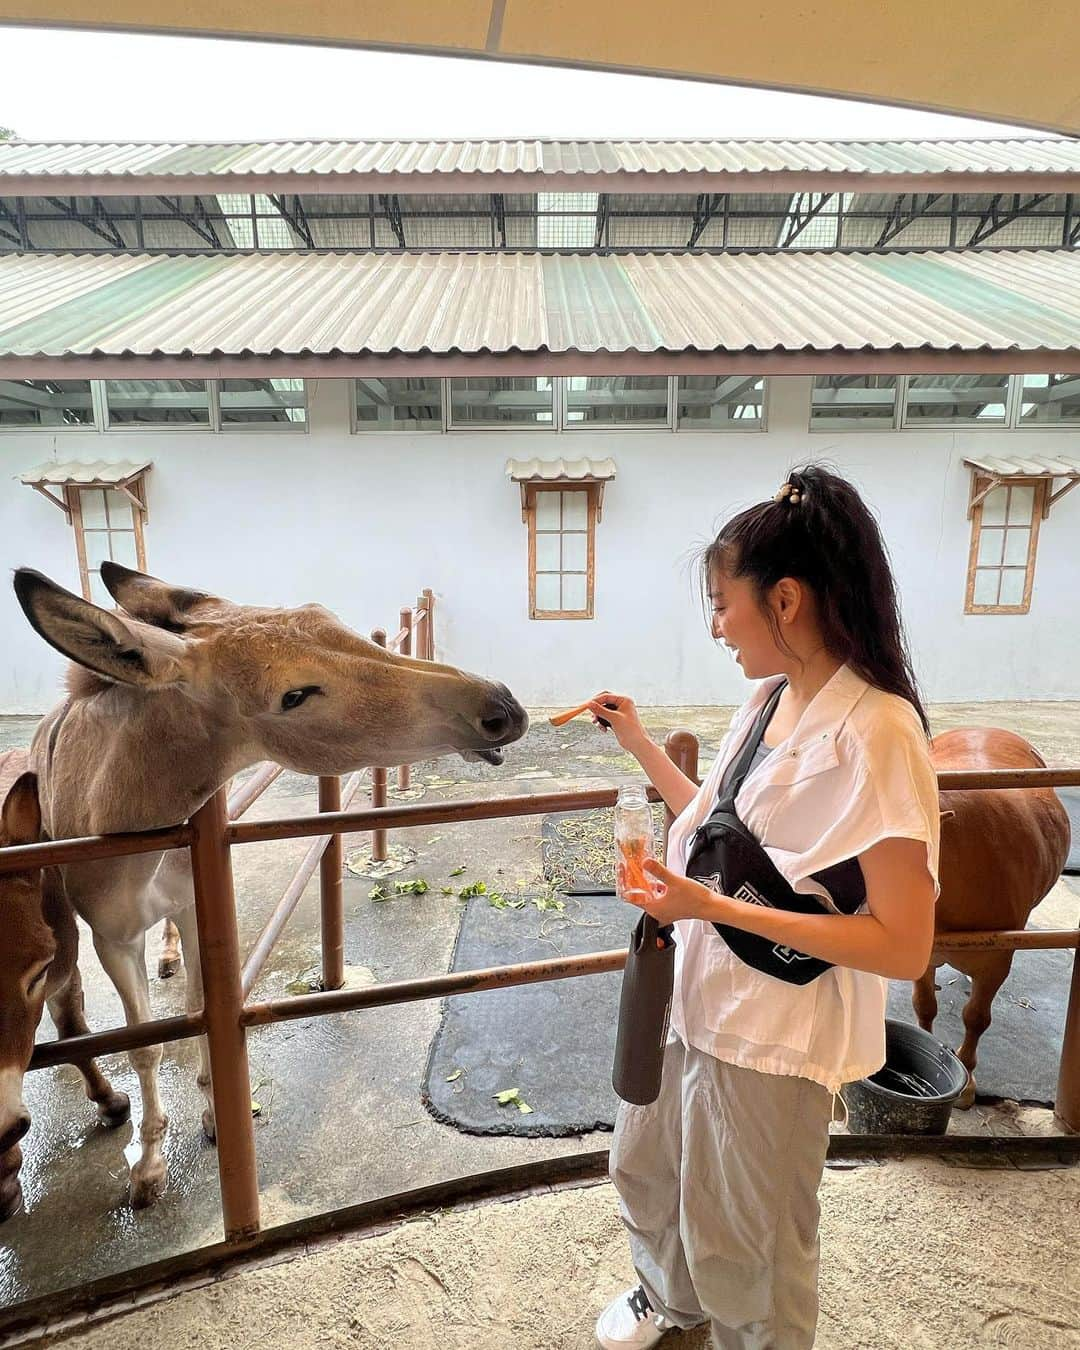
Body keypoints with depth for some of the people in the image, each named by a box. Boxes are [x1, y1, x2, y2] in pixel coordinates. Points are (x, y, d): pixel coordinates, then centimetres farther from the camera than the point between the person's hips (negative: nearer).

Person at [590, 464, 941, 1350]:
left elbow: (905, 946, -25)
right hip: (695, 1004, 8)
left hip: (774, 1042, -8)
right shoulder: (771, 701, 1)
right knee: (644, 1172, 29)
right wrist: (639, 744, 8)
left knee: (743, 1251, 17)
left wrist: (712, 907, -29)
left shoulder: (876, 730, -24)